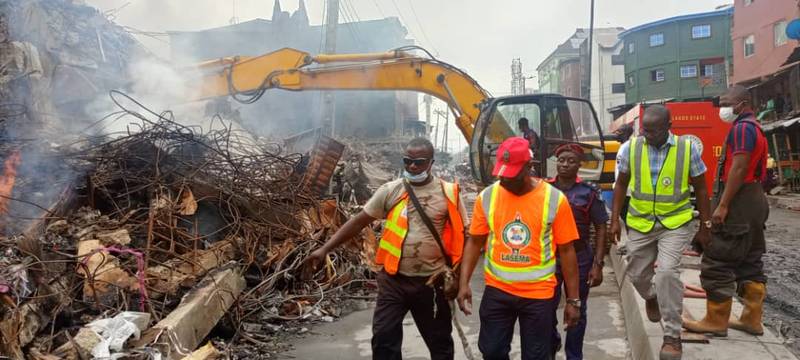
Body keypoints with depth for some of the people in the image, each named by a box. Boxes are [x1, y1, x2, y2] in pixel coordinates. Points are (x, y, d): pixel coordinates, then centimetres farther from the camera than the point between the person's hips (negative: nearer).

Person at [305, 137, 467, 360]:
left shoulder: (449, 193, -4)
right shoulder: (390, 191, -2)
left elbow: (461, 237, 1)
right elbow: (359, 222, -1)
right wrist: (325, 249, -8)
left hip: (432, 282, 0)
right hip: (393, 280, 1)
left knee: (439, 341, 16)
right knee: (383, 337, 3)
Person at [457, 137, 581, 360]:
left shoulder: (554, 199, -8)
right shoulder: (487, 197, -3)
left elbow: (566, 251, -4)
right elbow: (474, 242, 4)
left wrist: (573, 300, -2)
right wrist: (464, 282, -5)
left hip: (539, 293, -2)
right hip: (496, 290, 2)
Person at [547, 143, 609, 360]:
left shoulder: (589, 192, -3)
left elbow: (600, 228, -2)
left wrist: (598, 264, -8)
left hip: (580, 260, -1)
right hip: (548, 259, 1)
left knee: (577, 312, 11)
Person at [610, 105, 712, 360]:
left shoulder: (688, 149, -8)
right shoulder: (630, 148, -6)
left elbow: (700, 189, 2)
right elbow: (621, 185, 5)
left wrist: (705, 226, 3)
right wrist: (615, 220, 2)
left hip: (675, 223, -2)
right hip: (640, 223, 3)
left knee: (667, 273, -17)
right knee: (637, 275, 12)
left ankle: (672, 335, -1)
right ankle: (651, 298, 49)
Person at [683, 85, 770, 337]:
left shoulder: (742, 127, -13)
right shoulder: (754, 128, 20)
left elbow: (739, 168, -22)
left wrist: (722, 205, -23)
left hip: (738, 202, -11)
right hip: (754, 201, 11)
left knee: (717, 263, -6)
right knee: (750, 263, 12)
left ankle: (715, 321, 0)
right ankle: (752, 319, 17)